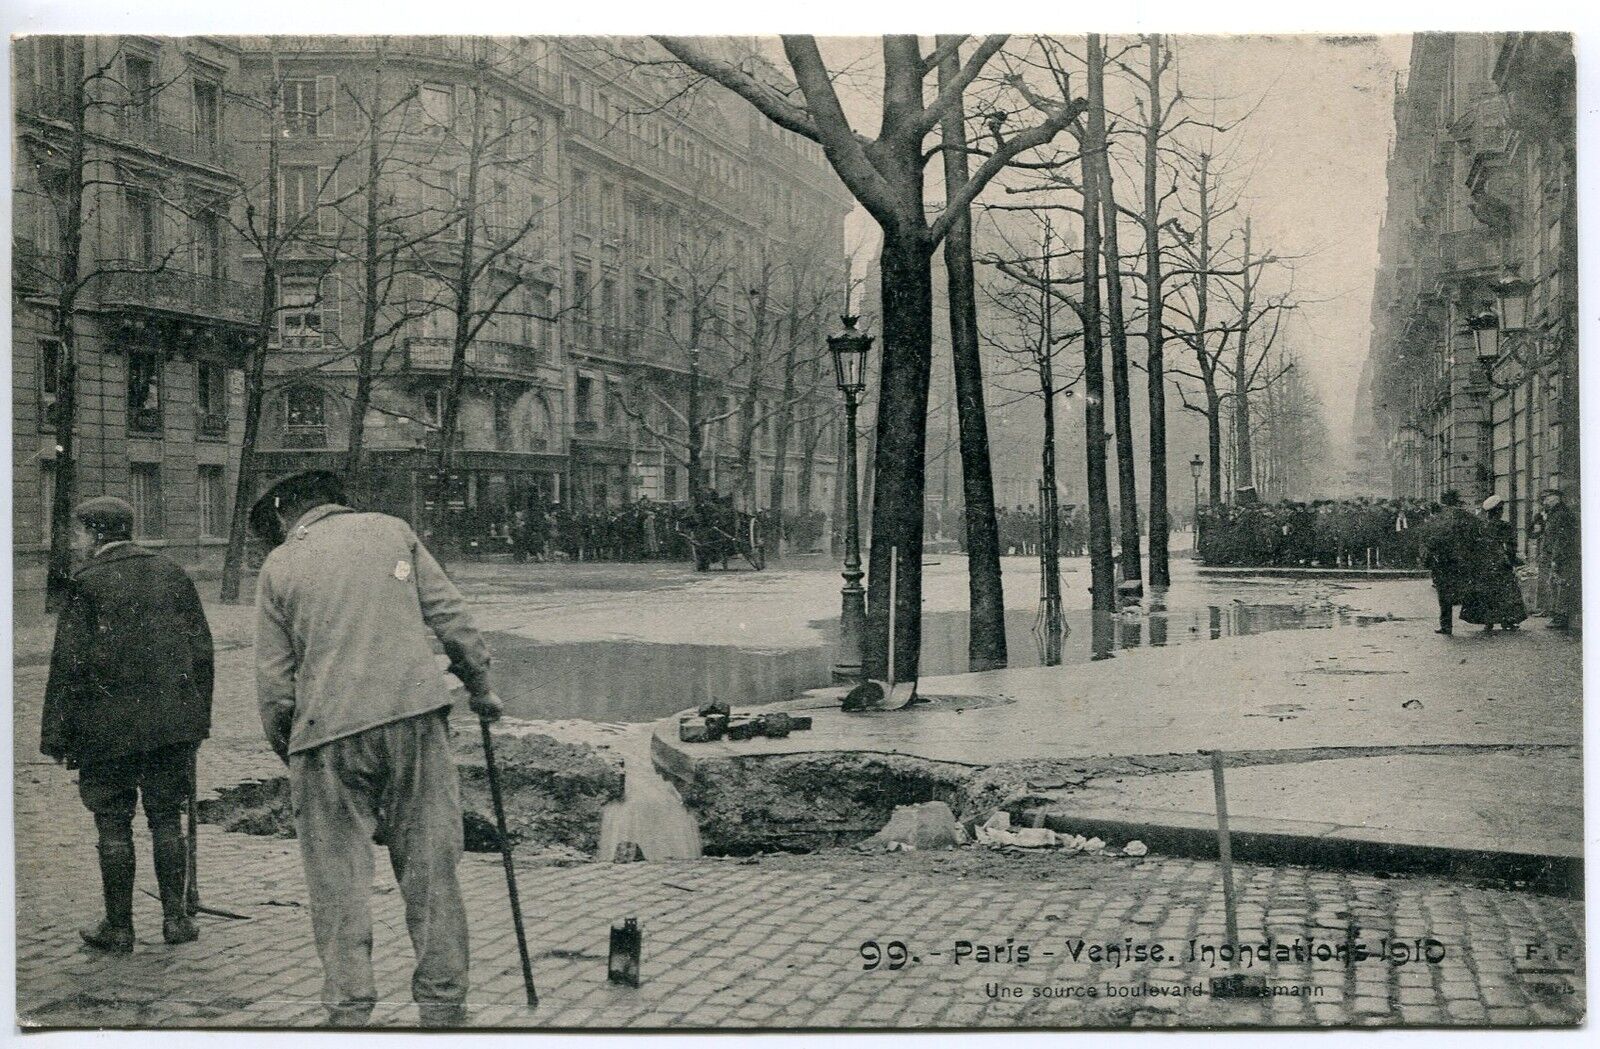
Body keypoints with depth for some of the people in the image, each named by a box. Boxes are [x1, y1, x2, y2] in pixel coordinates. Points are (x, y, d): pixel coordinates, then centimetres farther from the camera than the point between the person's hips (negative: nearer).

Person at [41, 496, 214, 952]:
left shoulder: (88, 582, -8)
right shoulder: (172, 574, 7)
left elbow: (70, 664, -10)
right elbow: (202, 652, 9)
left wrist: (56, 736, -5)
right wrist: (198, 716, 16)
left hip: (109, 726, -4)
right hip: (173, 723, 4)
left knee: (113, 824, 5)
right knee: (166, 817, 12)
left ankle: (119, 927, 11)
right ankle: (175, 916, 12)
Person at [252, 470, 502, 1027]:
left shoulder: (278, 567, 8)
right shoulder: (391, 529, 11)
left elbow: (273, 683, 6)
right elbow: (450, 616, 7)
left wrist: (286, 750, 20)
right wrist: (480, 686, 18)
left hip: (328, 731, -1)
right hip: (415, 713, 1)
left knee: (337, 881, 7)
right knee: (430, 867, 6)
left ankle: (348, 1011, 9)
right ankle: (443, 1006, 11)